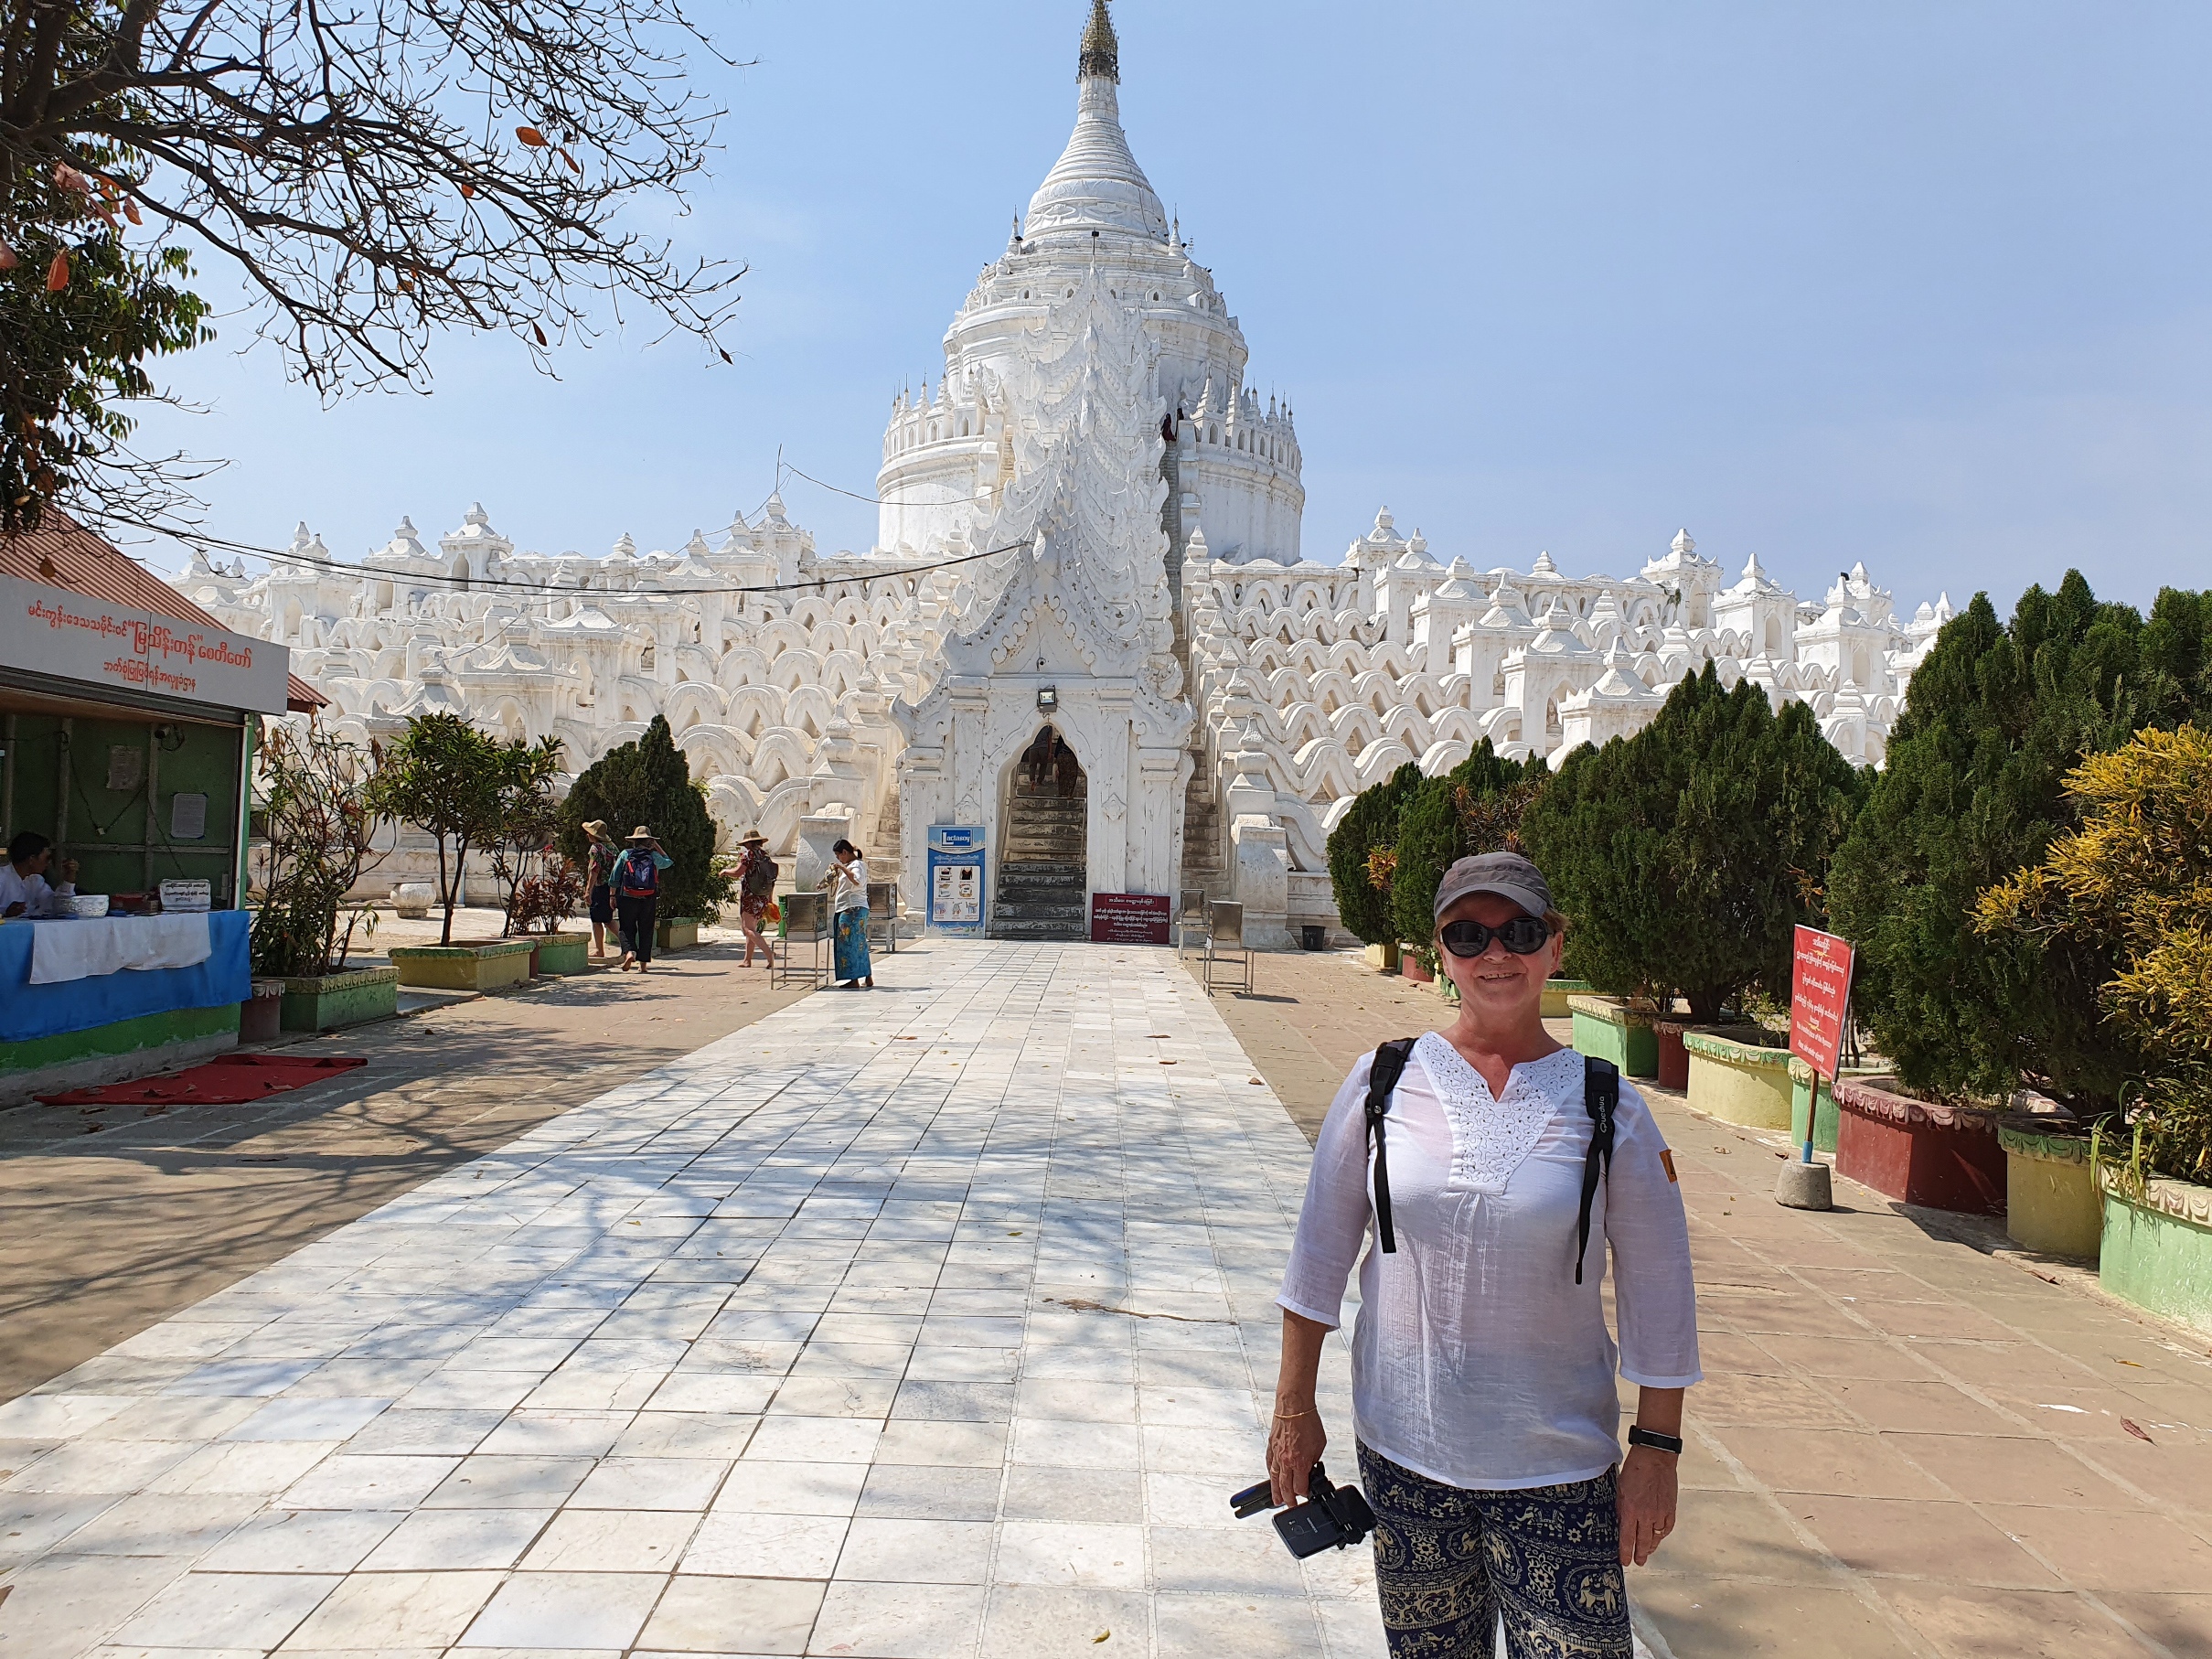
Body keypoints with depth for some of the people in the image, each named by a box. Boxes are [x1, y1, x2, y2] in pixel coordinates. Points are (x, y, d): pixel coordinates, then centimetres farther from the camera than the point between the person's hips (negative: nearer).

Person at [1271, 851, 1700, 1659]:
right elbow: (1321, 1248, 2)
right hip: (1403, 1449, 1)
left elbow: (1658, 1289, 1)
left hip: (1556, 1466, -1)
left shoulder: (1607, 1109, -6)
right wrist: (1294, 1406, 3)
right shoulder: (1385, 1080, -4)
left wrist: (1655, 1448, 0)